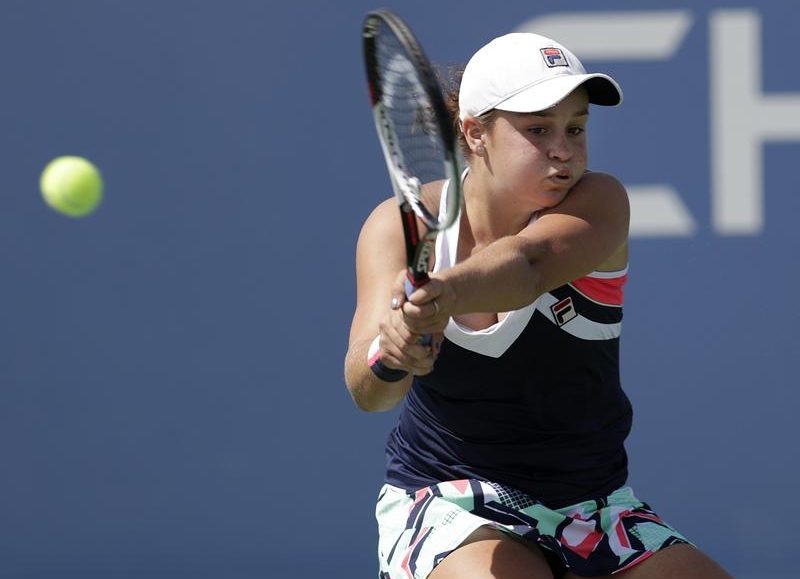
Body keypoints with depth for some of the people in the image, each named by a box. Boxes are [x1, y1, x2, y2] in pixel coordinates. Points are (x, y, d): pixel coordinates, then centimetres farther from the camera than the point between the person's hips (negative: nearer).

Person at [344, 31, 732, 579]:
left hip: (593, 511, 2)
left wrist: (448, 291, -58)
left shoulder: (598, 203, -11)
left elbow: (528, 262, -35)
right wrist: (387, 354, -51)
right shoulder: (403, 226, -11)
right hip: (448, 508, -2)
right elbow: (366, 390, -26)